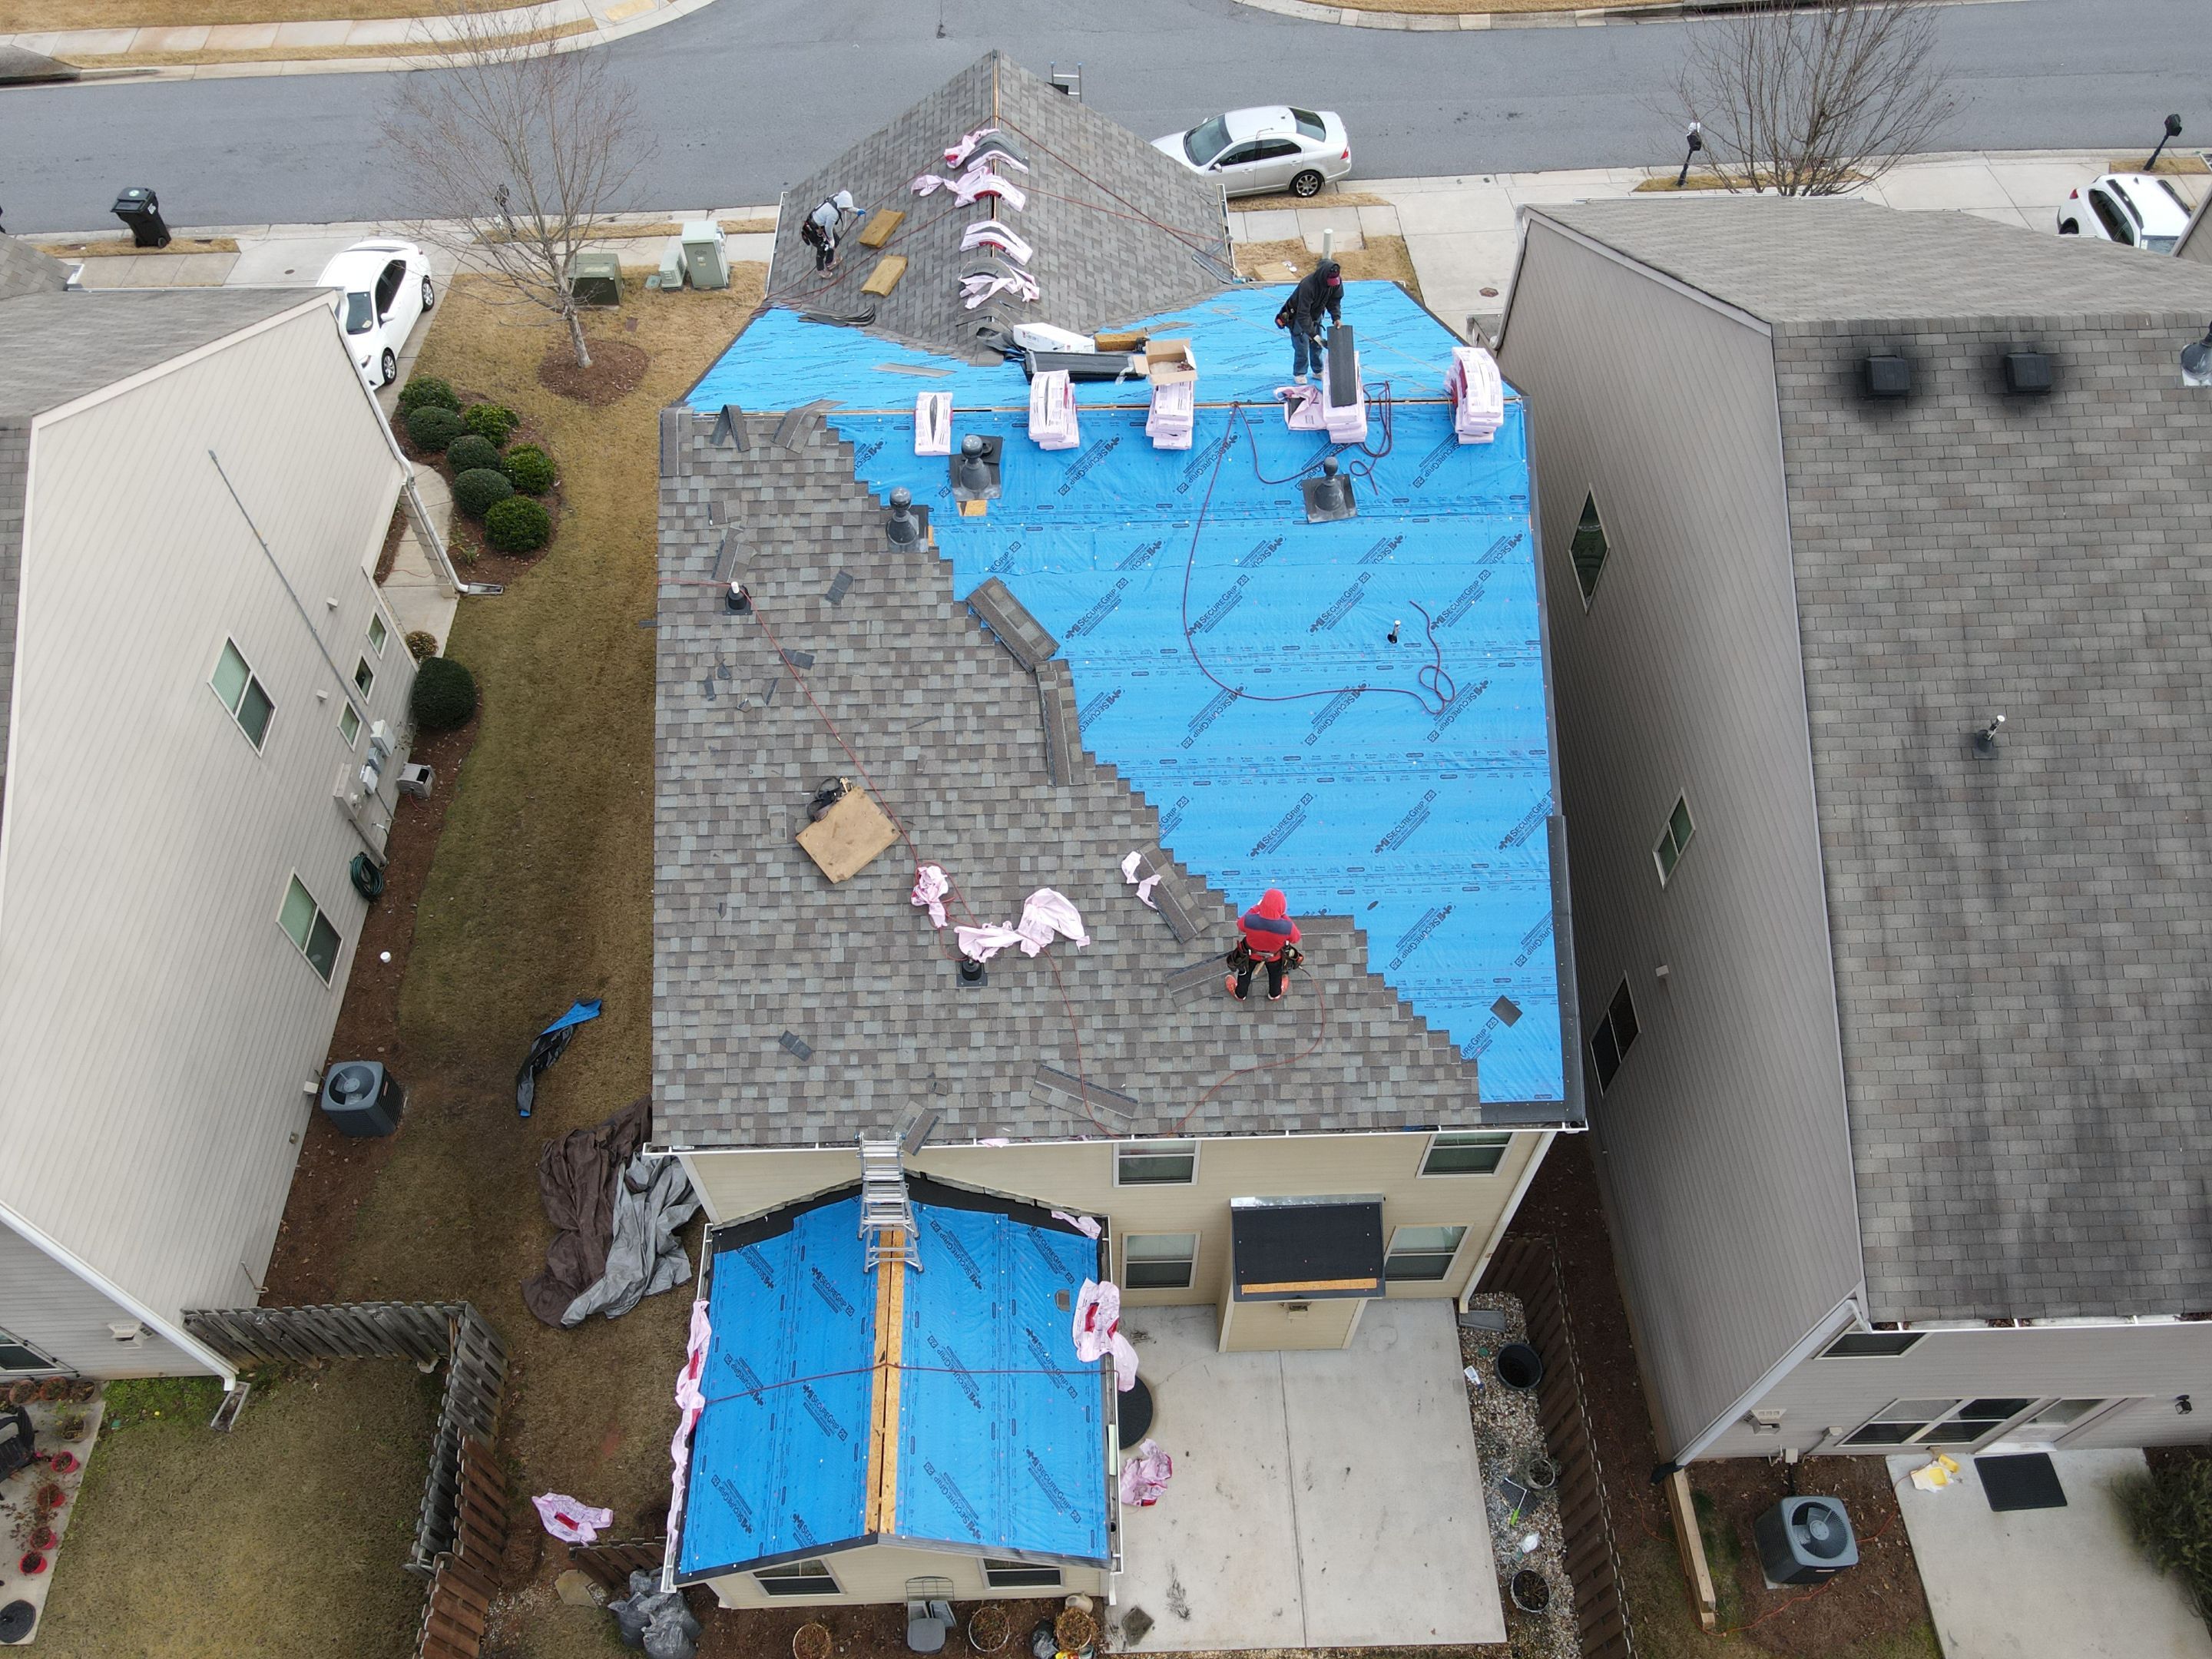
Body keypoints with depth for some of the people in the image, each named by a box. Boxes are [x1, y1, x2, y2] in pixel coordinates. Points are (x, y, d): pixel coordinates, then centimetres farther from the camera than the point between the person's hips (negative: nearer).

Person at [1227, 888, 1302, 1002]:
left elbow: (1240, 924, -15)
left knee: (1245, 972, 34)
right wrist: (1285, 917, -16)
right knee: (1276, 973, 35)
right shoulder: (1287, 927, -42)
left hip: (1251, 953, 0)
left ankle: (1240, 994, 61)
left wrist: (1257, 907, -11)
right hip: (1275, 956, 0)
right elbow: (1295, 938, -17)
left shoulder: (1249, 921, -42)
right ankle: (1275, 995, 64)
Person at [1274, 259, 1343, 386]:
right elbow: (1303, 314, -39)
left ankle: (1318, 371, 27)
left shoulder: (1336, 282, -21)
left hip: (1315, 314, 6)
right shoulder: (1307, 285, -41)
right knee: (1302, 346, -7)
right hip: (1298, 316, -6)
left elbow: (1335, 301, -7)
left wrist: (1336, 318, -24)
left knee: (1317, 345, 12)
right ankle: (1299, 374, 10)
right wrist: (1314, 334, -40)